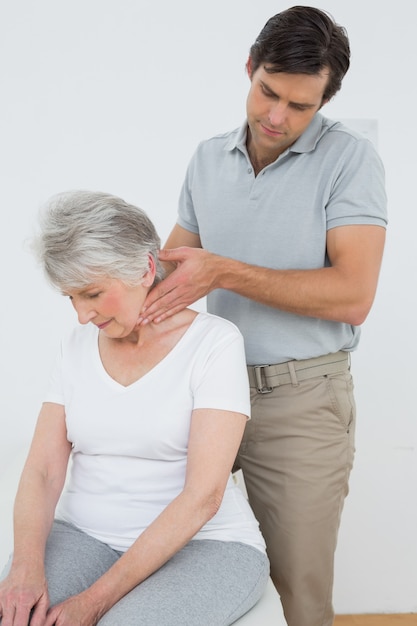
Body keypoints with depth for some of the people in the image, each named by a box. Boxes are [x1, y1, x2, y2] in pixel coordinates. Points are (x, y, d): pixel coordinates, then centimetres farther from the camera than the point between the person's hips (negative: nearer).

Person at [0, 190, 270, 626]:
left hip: (204, 545, -3)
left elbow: (203, 495, -17)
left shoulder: (214, 342, -11)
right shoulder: (77, 347, 5)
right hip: (84, 537, 4)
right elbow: (42, 471, 1)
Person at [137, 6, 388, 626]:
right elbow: (176, 255, 15)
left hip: (303, 401, -4)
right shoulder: (208, 159, 8)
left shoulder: (349, 159, -8)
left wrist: (225, 272, -23)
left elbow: (352, 295, -17)